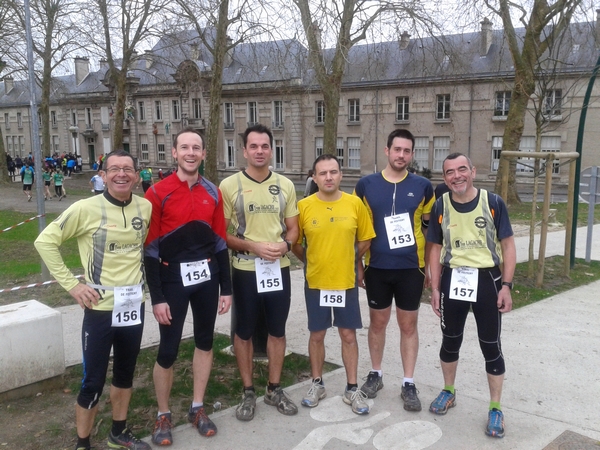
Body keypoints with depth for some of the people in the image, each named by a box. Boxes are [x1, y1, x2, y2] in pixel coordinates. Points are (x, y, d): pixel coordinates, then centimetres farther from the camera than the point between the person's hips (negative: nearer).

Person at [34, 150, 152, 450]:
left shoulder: (146, 208, -1)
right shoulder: (86, 209, -14)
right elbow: (45, 241, -9)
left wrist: (144, 276, 8)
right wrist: (70, 284, -12)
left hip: (134, 305, 5)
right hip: (100, 308, -4)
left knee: (125, 373, 20)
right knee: (93, 382, 3)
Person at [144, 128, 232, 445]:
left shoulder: (213, 193, 4)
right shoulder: (158, 193, -9)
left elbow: (220, 243, 7)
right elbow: (151, 249, -9)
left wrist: (226, 288, 5)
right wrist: (157, 297, -12)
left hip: (207, 277, 4)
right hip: (173, 279, -4)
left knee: (204, 342, 13)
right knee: (168, 351, 1)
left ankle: (197, 408, 30)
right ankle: (163, 416, 23)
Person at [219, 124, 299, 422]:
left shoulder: (285, 185, 3)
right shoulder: (229, 186, -7)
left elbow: (293, 228, 9)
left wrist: (285, 244, -13)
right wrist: (254, 246, -19)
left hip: (279, 269, 3)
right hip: (246, 270, -3)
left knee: (277, 330, 12)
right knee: (244, 332, 9)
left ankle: (275, 389, 28)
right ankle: (248, 392, 25)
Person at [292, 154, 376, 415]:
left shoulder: (355, 203, -5)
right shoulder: (303, 206, -7)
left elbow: (365, 240, 5)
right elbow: (295, 242, 4)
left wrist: (349, 260, 7)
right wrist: (310, 261, 6)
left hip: (346, 282, 0)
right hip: (315, 282, 0)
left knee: (348, 335, 9)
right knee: (316, 335, 12)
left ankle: (352, 389, 22)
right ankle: (317, 384, 29)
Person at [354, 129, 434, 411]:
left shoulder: (423, 186, -1)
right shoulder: (366, 185, -1)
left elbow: (431, 228, 8)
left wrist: (430, 266, 6)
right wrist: (357, 265, 4)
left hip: (411, 268, 0)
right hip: (377, 268, 0)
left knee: (408, 325, 8)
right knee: (378, 322, 13)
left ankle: (408, 384, 19)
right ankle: (376, 374, 30)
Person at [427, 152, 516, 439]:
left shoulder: (493, 203, -8)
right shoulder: (440, 206, -2)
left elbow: (508, 245, -4)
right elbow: (435, 249, 4)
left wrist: (506, 285, -10)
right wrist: (435, 288, 1)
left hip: (487, 278, -2)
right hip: (452, 279, 2)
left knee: (491, 346, 6)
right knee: (450, 340, 16)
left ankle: (495, 408, 21)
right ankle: (448, 392, 38)